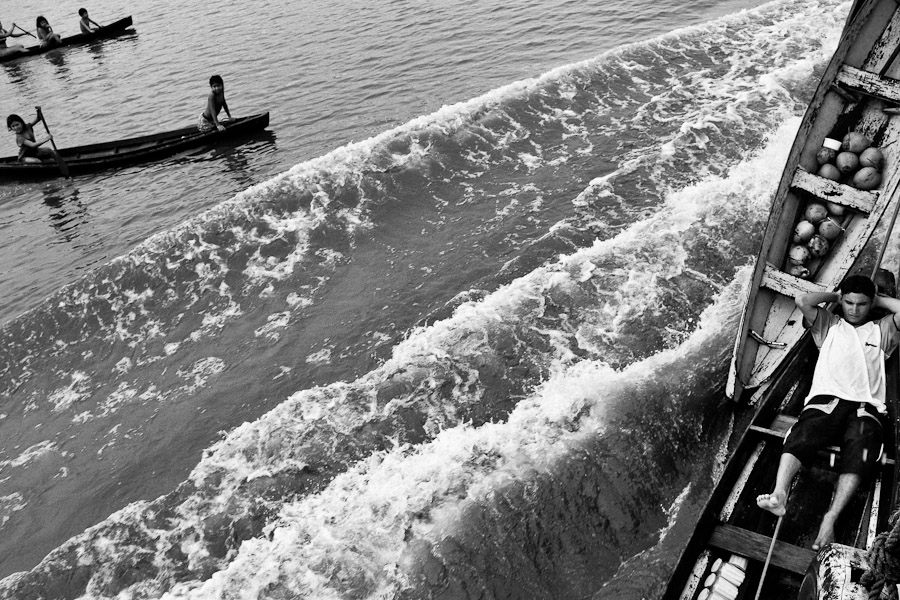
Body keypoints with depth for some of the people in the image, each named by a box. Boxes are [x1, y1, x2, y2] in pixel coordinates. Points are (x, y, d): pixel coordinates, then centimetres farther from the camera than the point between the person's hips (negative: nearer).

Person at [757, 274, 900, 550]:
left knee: (860, 451, -32)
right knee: (802, 435, -33)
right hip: (827, 400, 0)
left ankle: (831, 517, -45)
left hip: (866, 406, 1)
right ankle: (779, 494, -54)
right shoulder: (830, 326, 27)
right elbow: (802, 301, 11)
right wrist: (835, 295, 24)